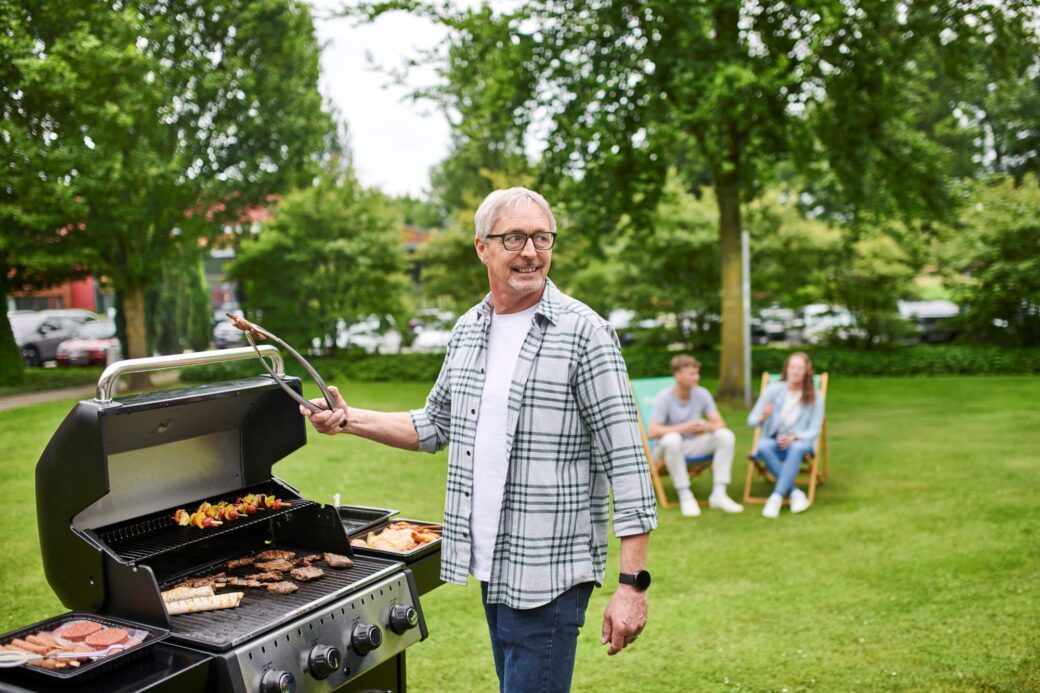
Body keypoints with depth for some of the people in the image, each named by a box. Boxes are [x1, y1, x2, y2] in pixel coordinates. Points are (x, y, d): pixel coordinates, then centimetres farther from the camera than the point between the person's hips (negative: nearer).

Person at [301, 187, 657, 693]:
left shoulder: (584, 334, -13)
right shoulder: (467, 332, 8)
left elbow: (626, 462, -15)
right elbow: (434, 426, 19)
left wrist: (632, 583, -18)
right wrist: (349, 420, 6)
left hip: (548, 573, -7)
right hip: (490, 566, 7)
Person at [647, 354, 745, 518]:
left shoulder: (702, 394, -3)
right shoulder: (664, 397, -16)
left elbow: (720, 423, -5)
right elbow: (652, 432, -24)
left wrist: (707, 427, -29)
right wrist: (684, 427, -30)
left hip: (694, 446, 4)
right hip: (669, 448, -4)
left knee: (725, 435, -18)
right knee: (672, 438, -38)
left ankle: (718, 494, -19)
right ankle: (685, 496, -29)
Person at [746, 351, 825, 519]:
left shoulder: (814, 398, -4)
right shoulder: (773, 390, -5)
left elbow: (814, 431, -4)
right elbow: (751, 421, -4)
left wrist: (794, 437, -24)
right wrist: (763, 418, -28)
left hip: (799, 441, -1)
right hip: (773, 440, 1)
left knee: (797, 448, -38)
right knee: (763, 446, -35)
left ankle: (776, 497, -38)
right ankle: (795, 492, -30)